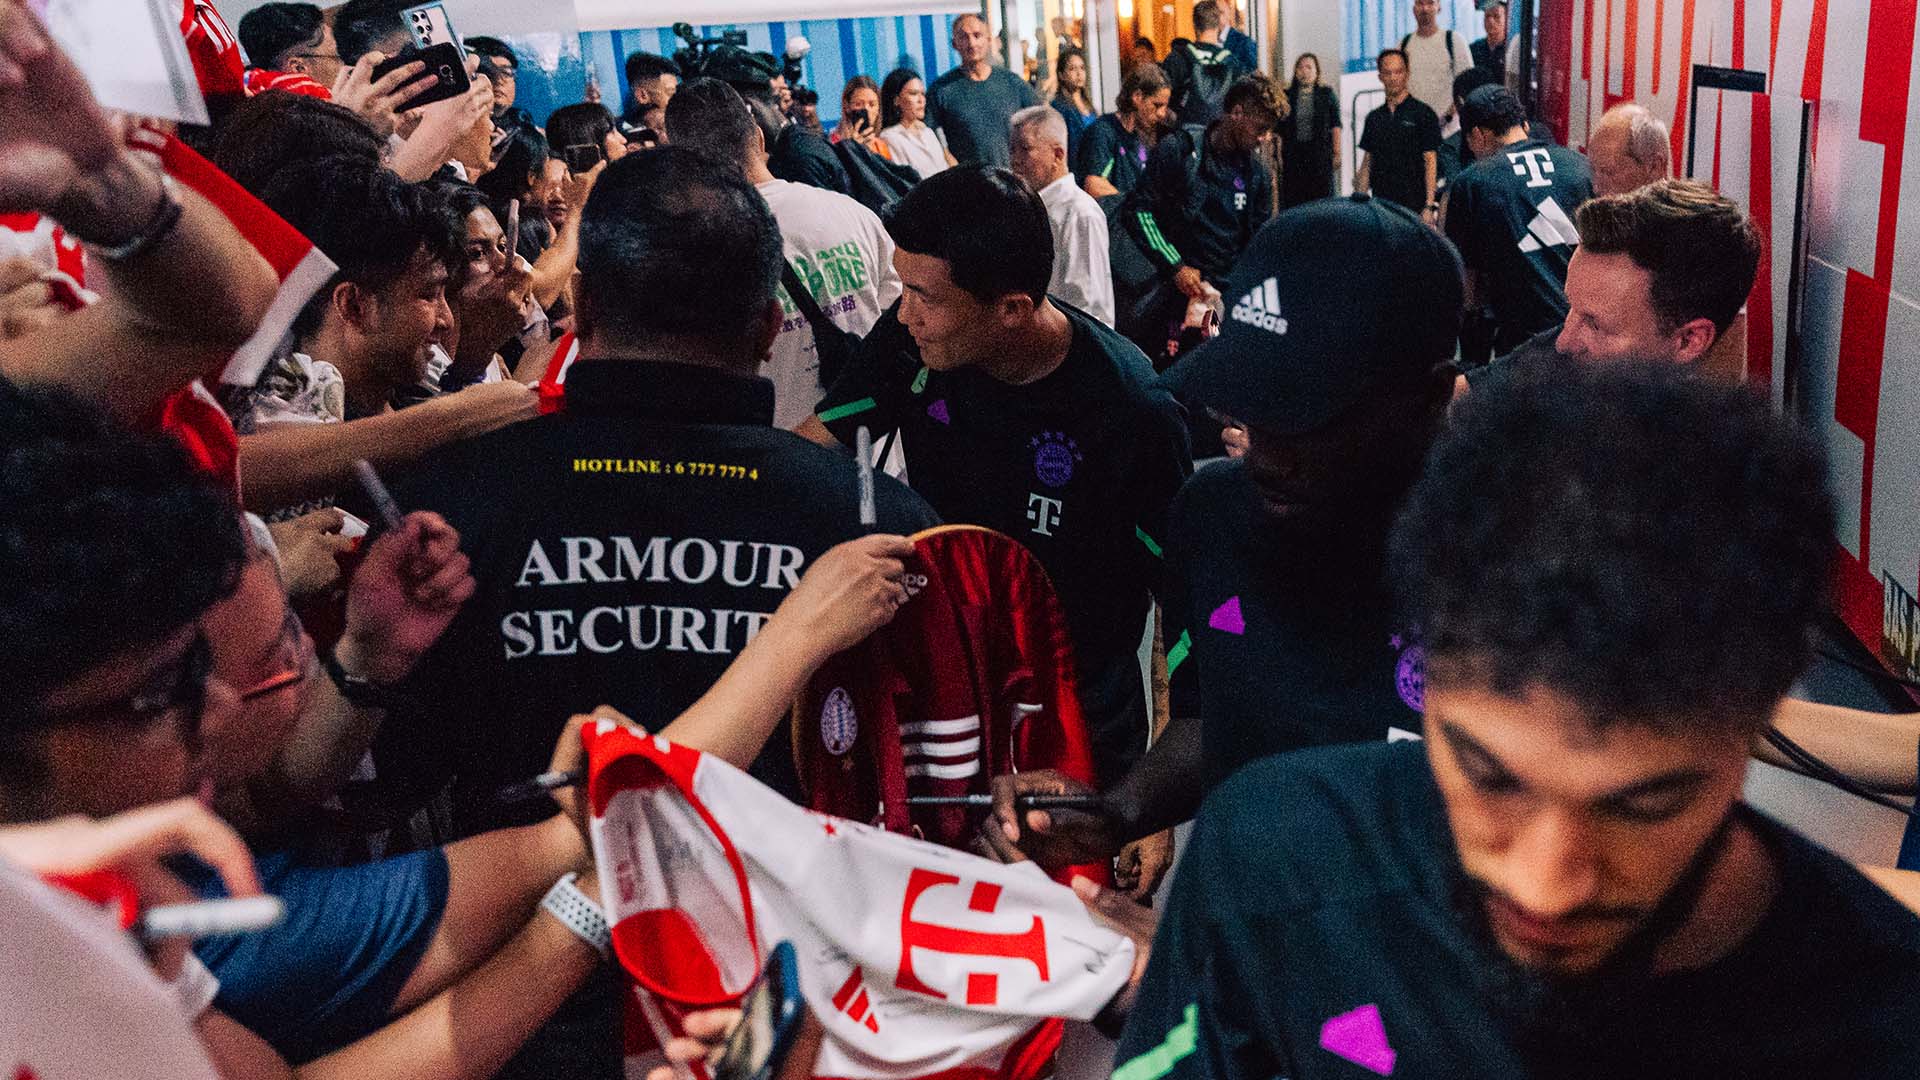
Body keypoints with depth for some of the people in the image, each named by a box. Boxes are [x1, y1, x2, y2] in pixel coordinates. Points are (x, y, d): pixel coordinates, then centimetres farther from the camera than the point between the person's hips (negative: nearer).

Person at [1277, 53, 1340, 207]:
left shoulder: (1326, 94, 9)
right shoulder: (1287, 95, 10)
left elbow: (1335, 126, 4)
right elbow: (1279, 131, 8)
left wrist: (1337, 154, -3)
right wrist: (1278, 156, -4)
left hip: (1321, 154, -1)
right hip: (1293, 155, 1)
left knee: (1322, 199, -3)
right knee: (1292, 200, -3)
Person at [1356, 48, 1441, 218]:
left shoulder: (1423, 113, -1)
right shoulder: (1374, 118, 14)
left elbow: (1430, 162, -5)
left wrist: (1429, 206, -13)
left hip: (1415, 206, -4)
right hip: (1380, 205, 4)